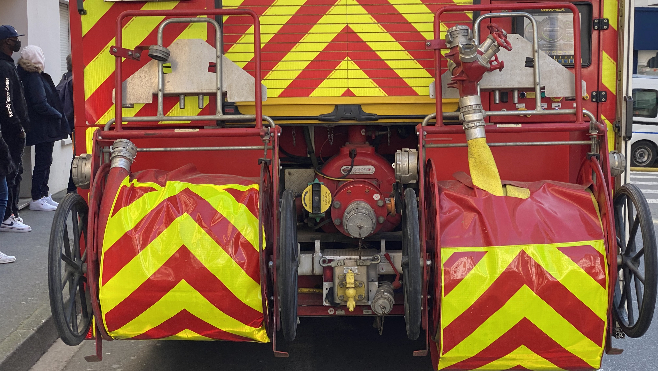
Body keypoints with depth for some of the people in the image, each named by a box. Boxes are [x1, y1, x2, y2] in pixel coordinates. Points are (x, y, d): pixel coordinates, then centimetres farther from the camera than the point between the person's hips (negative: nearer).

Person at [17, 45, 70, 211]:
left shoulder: (36, 77, 13)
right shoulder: (34, 78, -17)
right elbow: (40, 104, -21)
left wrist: (57, 115, 8)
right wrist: (58, 115, -11)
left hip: (44, 129, 10)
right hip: (43, 129, -10)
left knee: (44, 161, 15)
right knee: (42, 162, -4)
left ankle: (44, 195, 22)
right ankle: (37, 199, 1)